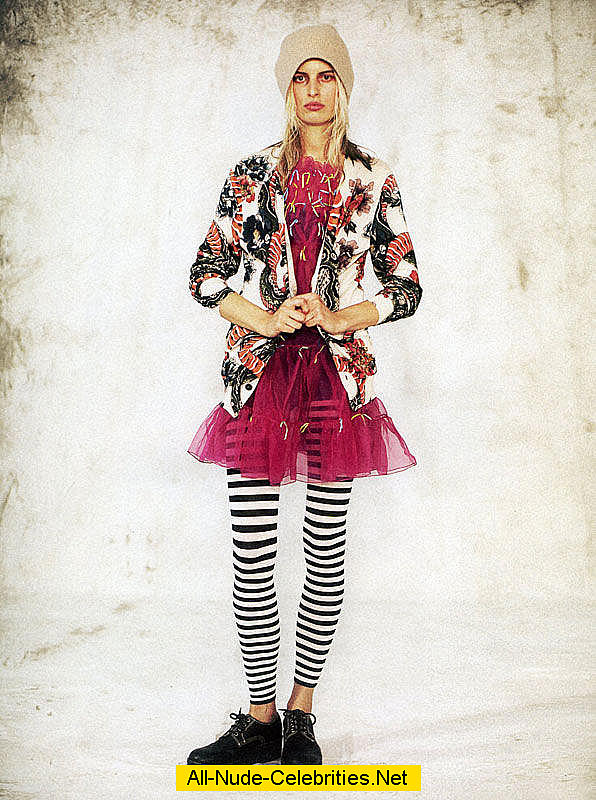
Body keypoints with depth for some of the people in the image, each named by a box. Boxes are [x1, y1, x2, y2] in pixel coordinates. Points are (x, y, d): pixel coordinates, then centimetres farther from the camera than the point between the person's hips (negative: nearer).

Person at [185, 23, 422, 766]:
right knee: (251, 554, 0)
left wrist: (340, 319, -9)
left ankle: (301, 713, 24)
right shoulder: (251, 175, 9)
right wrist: (262, 318, -9)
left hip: (339, 378, 0)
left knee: (327, 549, 5)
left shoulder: (373, 181, 9)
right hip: (258, 376, 0)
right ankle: (260, 719, 19)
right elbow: (204, 275, 7)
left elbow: (406, 288, 7)